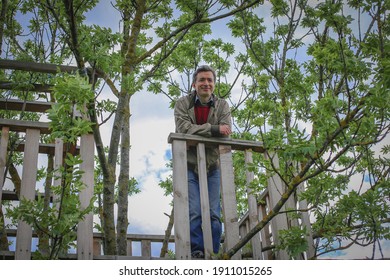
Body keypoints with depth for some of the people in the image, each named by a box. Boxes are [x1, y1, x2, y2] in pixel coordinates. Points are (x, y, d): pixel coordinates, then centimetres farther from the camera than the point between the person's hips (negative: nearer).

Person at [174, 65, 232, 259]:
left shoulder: (222, 106, 7)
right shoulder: (183, 104, 0)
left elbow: (226, 131, -9)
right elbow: (183, 128, -18)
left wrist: (197, 130, -17)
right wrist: (213, 129, -22)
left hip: (212, 167, 2)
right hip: (189, 165, -2)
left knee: (214, 214, -2)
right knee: (194, 212, -10)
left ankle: (213, 255, 4)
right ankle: (197, 252, -4)